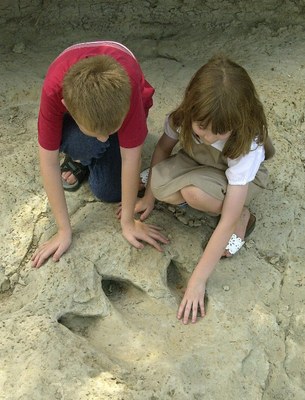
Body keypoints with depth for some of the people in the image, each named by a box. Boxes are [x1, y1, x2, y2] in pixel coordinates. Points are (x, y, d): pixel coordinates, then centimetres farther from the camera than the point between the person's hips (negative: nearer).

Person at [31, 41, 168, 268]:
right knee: (81, 145, -35)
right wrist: (64, 230, -27)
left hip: (121, 105, 0)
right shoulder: (54, 90, -41)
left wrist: (128, 222, -26)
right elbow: (48, 161, -31)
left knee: (109, 191, -12)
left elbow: (130, 157, -35)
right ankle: (79, 158, 1)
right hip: (77, 105, 0)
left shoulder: (128, 82, -45)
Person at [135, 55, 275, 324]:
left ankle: (243, 216, -7)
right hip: (198, 164, 4)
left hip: (240, 177, -3)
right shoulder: (184, 116, -29)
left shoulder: (247, 147, -38)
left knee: (195, 192, -36)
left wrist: (198, 280, -35)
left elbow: (227, 221, -37)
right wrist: (150, 196, -1)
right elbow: (163, 148, -7)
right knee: (163, 187, -29)